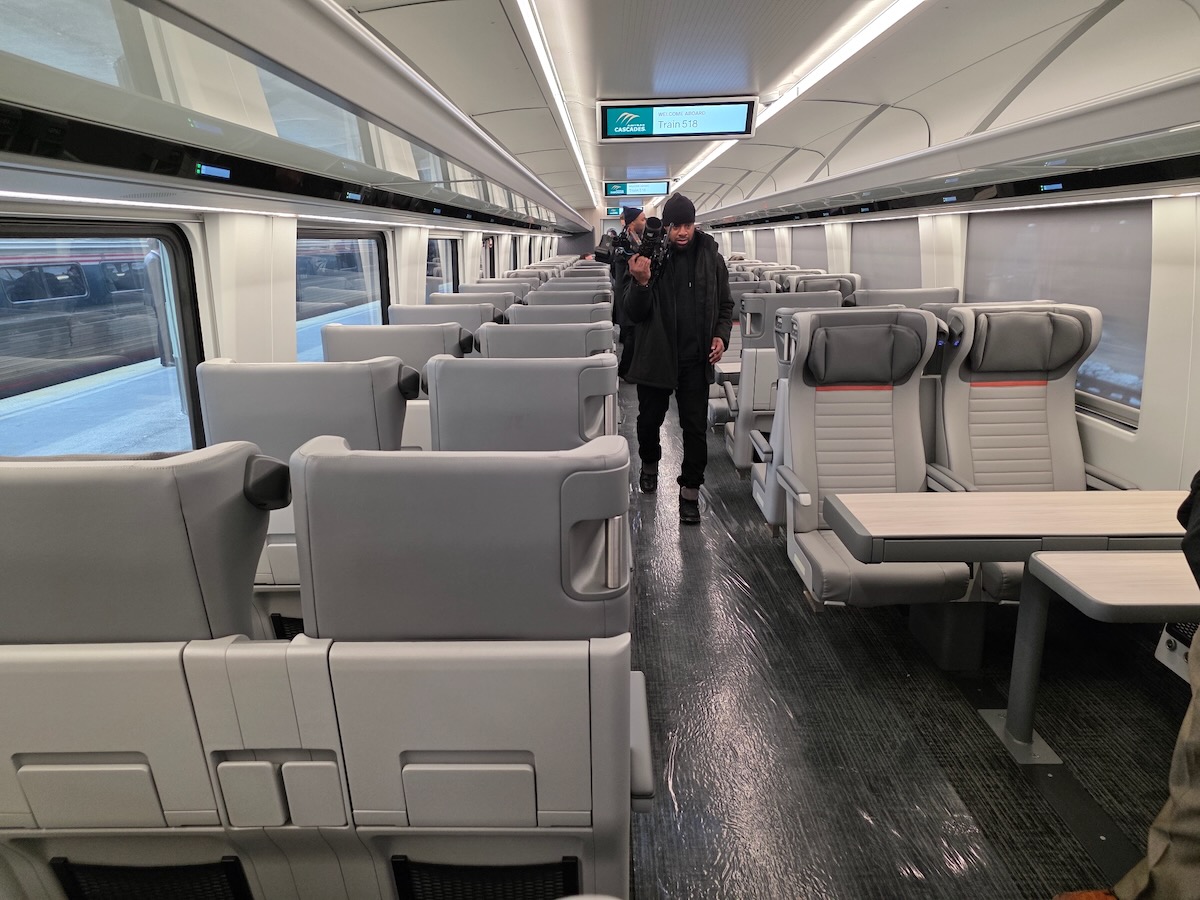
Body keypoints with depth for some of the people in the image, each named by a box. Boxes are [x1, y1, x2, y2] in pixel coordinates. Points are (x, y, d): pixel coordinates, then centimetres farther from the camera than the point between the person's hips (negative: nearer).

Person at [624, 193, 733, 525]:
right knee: (649, 420, 15)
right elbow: (634, 314, -7)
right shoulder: (650, 258, -5)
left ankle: (690, 491, 14)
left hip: (696, 360, 1)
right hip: (656, 357, 0)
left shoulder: (711, 259, 2)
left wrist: (721, 335, -6)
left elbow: (725, 305, 12)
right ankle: (649, 464, 44)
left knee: (696, 428, 2)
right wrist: (641, 282, -25)